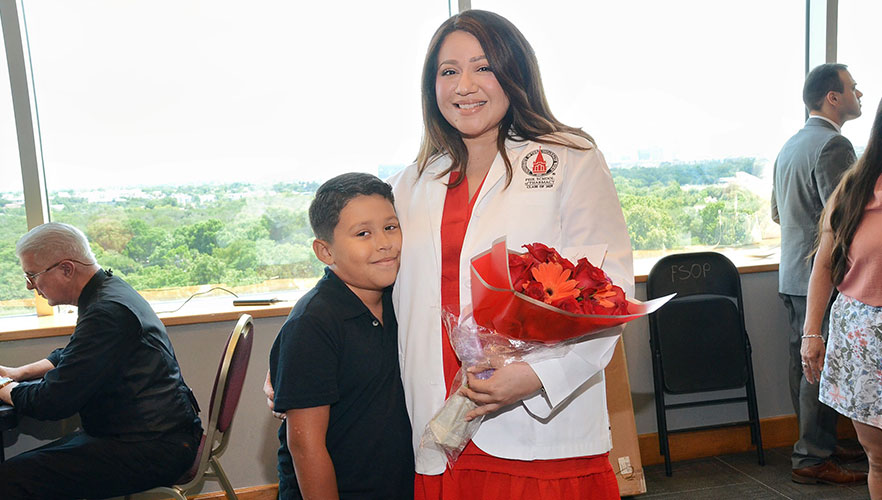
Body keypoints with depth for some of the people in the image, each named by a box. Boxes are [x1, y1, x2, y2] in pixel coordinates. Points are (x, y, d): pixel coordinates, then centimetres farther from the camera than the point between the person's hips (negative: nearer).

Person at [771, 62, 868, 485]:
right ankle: (813, 459, 8)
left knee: (805, 364, 15)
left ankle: (818, 445, 29)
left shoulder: (790, 145, 16)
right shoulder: (834, 145, -15)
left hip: (793, 275, 10)